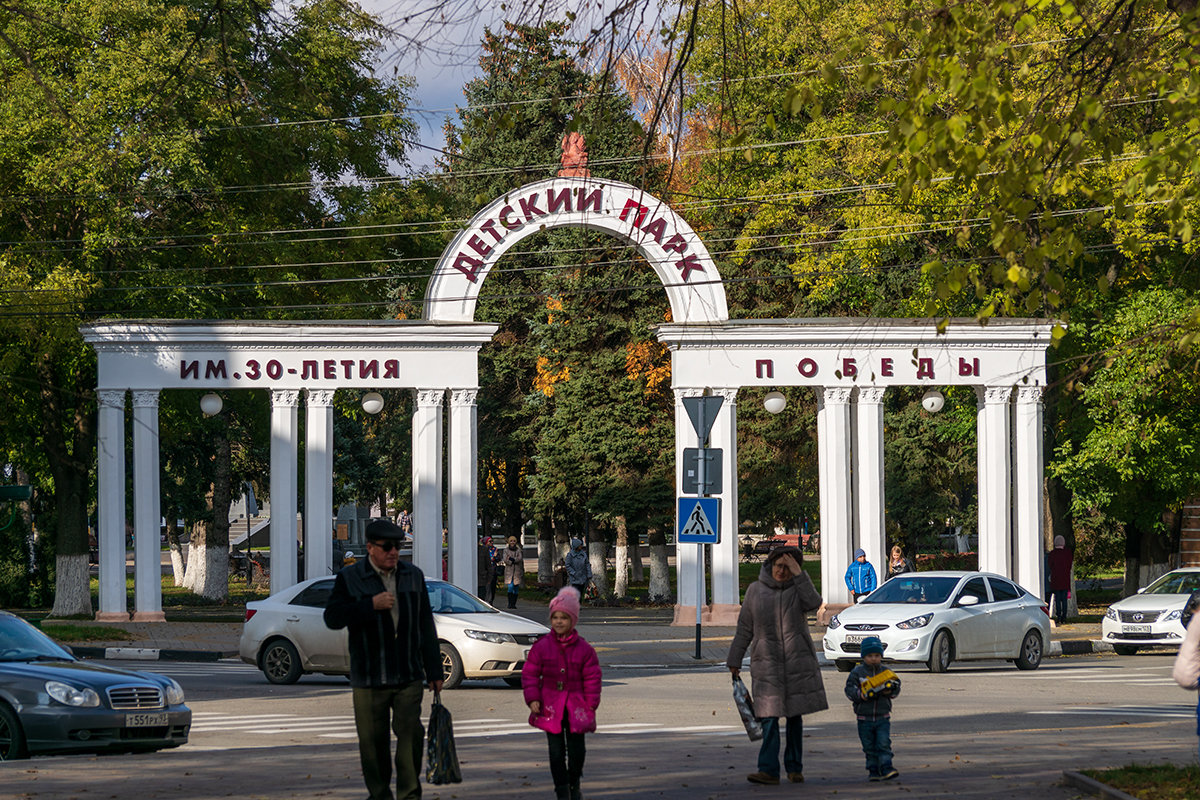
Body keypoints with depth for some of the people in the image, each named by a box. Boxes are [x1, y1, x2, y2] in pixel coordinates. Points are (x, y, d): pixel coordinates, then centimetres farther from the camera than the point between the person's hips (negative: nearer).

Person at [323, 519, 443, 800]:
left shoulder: (413, 576, 10)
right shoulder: (350, 578, 1)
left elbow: (426, 628, 13)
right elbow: (332, 617, -10)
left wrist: (434, 671, 10)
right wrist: (371, 605, -17)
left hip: (409, 677, 1)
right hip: (368, 679, -1)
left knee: (411, 732, -11)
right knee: (373, 740, 4)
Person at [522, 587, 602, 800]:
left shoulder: (584, 649, 0)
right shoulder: (541, 647, 0)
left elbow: (592, 678, 4)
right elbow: (529, 674, 4)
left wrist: (591, 705, -2)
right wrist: (533, 698, -7)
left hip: (575, 706, 0)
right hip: (550, 706, 0)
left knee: (577, 749, 2)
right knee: (556, 750, 0)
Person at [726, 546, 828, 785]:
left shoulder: (798, 587, 5)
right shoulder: (756, 590, 6)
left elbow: (813, 603, -18)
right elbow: (744, 629, 8)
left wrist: (798, 574, -20)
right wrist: (734, 661, 7)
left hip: (798, 661, 0)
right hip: (766, 663, 0)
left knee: (795, 715, 5)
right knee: (769, 715, -10)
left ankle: (794, 768, 13)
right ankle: (768, 770, -14)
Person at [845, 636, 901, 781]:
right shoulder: (857, 672, 0)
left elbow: (896, 688, 7)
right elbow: (849, 689, -4)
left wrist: (890, 691, -16)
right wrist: (861, 695, -22)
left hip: (883, 716, 0)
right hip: (864, 718, 0)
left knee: (884, 744, -9)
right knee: (869, 747, 5)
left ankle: (886, 768, -10)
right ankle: (873, 770, 13)